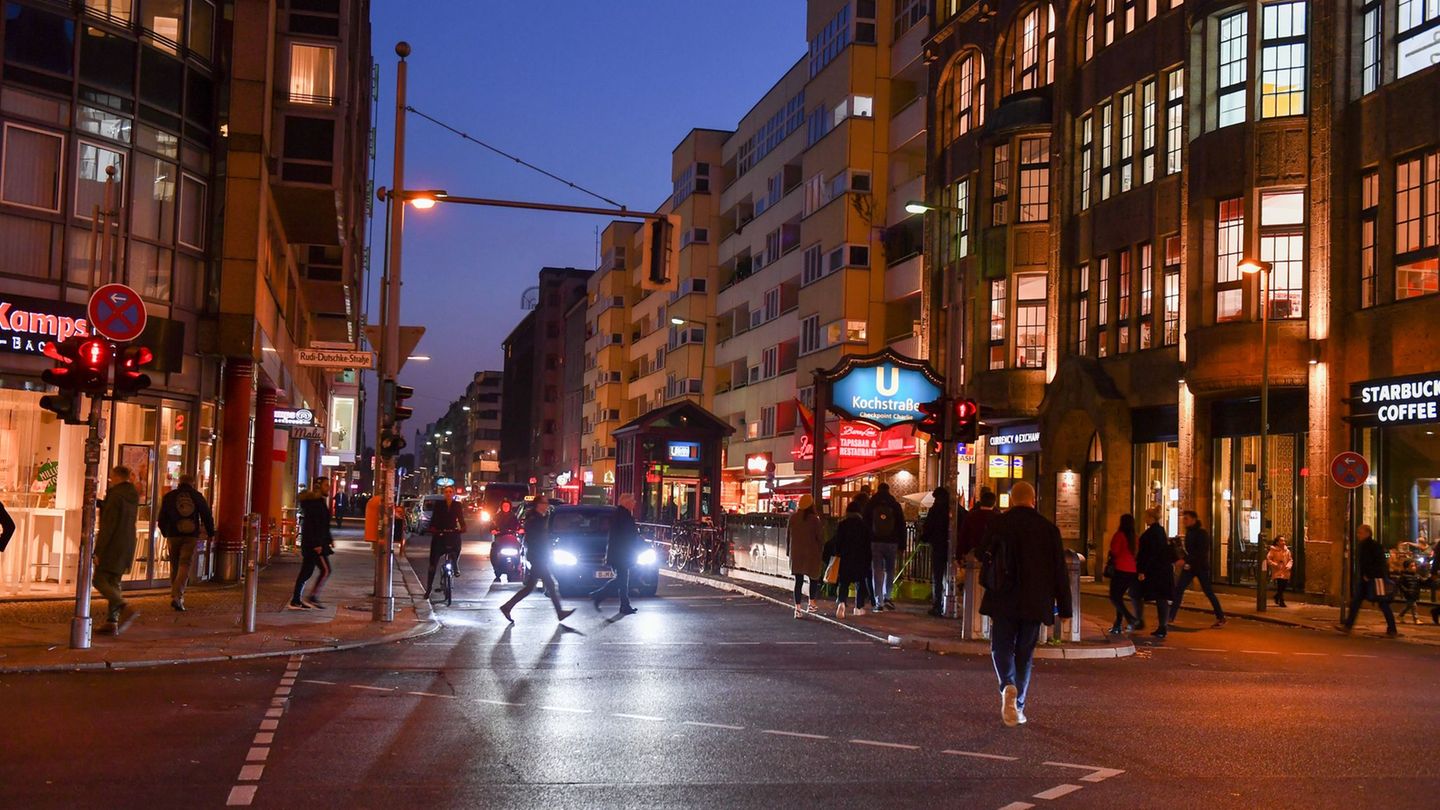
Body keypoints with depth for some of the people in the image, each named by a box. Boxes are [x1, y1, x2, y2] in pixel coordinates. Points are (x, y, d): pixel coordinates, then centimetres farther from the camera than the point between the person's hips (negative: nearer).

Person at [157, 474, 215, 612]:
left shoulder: (169, 496, 6)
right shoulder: (197, 496, 4)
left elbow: (162, 518, 10)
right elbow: (207, 516, 4)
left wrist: (165, 533, 26)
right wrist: (210, 533, 16)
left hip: (173, 535, 2)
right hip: (191, 536, -2)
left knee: (175, 566, 15)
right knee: (185, 566, -5)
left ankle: (176, 596, 21)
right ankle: (177, 597, -20)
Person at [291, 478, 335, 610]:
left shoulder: (319, 501, 18)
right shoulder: (316, 502, -14)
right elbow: (316, 525, -21)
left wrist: (329, 539, 25)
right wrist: (317, 544, -24)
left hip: (309, 543, 10)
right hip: (315, 543, -10)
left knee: (306, 571, 10)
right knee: (325, 570, -7)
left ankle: (295, 601, 11)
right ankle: (312, 597, -8)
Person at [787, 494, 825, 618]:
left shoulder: (793, 518, -3)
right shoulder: (814, 519, -12)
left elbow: (788, 533, 6)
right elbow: (820, 536, -9)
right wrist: (821, 548, 8)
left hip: (796, 553, 3)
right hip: (811, 553, -2)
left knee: (798, 580, 4)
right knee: (814, 577, 18)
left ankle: (797, 608, -3)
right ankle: (811, 603, 22)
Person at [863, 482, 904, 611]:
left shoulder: (870, 505, 4)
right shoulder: (895, 505, 4)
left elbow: (865, 525, 4)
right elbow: (901, 526, 4)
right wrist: (901, 546, 7)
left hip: (874, 542, 0)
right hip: (891, 542, 0)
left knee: (877, 572, 1)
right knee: (889, 570, 15)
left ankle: (879, 603, -3)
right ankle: (887, 597, 6)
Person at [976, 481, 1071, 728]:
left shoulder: (997, 523, -4)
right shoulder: (1048, 528, -2)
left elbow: (981, 554, 9)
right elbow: (1059, 570, 0)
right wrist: (1064, 607, 6)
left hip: (1003, 599, -1)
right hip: (1034, 603, 1)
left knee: (1002, 647, 7)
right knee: (1025, 653, 12)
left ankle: (1007, 686, -22)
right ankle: (1018, 707, 14)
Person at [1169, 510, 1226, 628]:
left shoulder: (1202, 533, -14)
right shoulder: (1189, 532, 9)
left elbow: (1202, 552, -23)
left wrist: (1186, 560, -30)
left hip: (1201, 566, -7)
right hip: (1189, 565, 7)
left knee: (1208, 592, 0)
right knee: (1178, 589, -1)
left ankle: (1221, 618, 11)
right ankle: (1170, 617, -1)